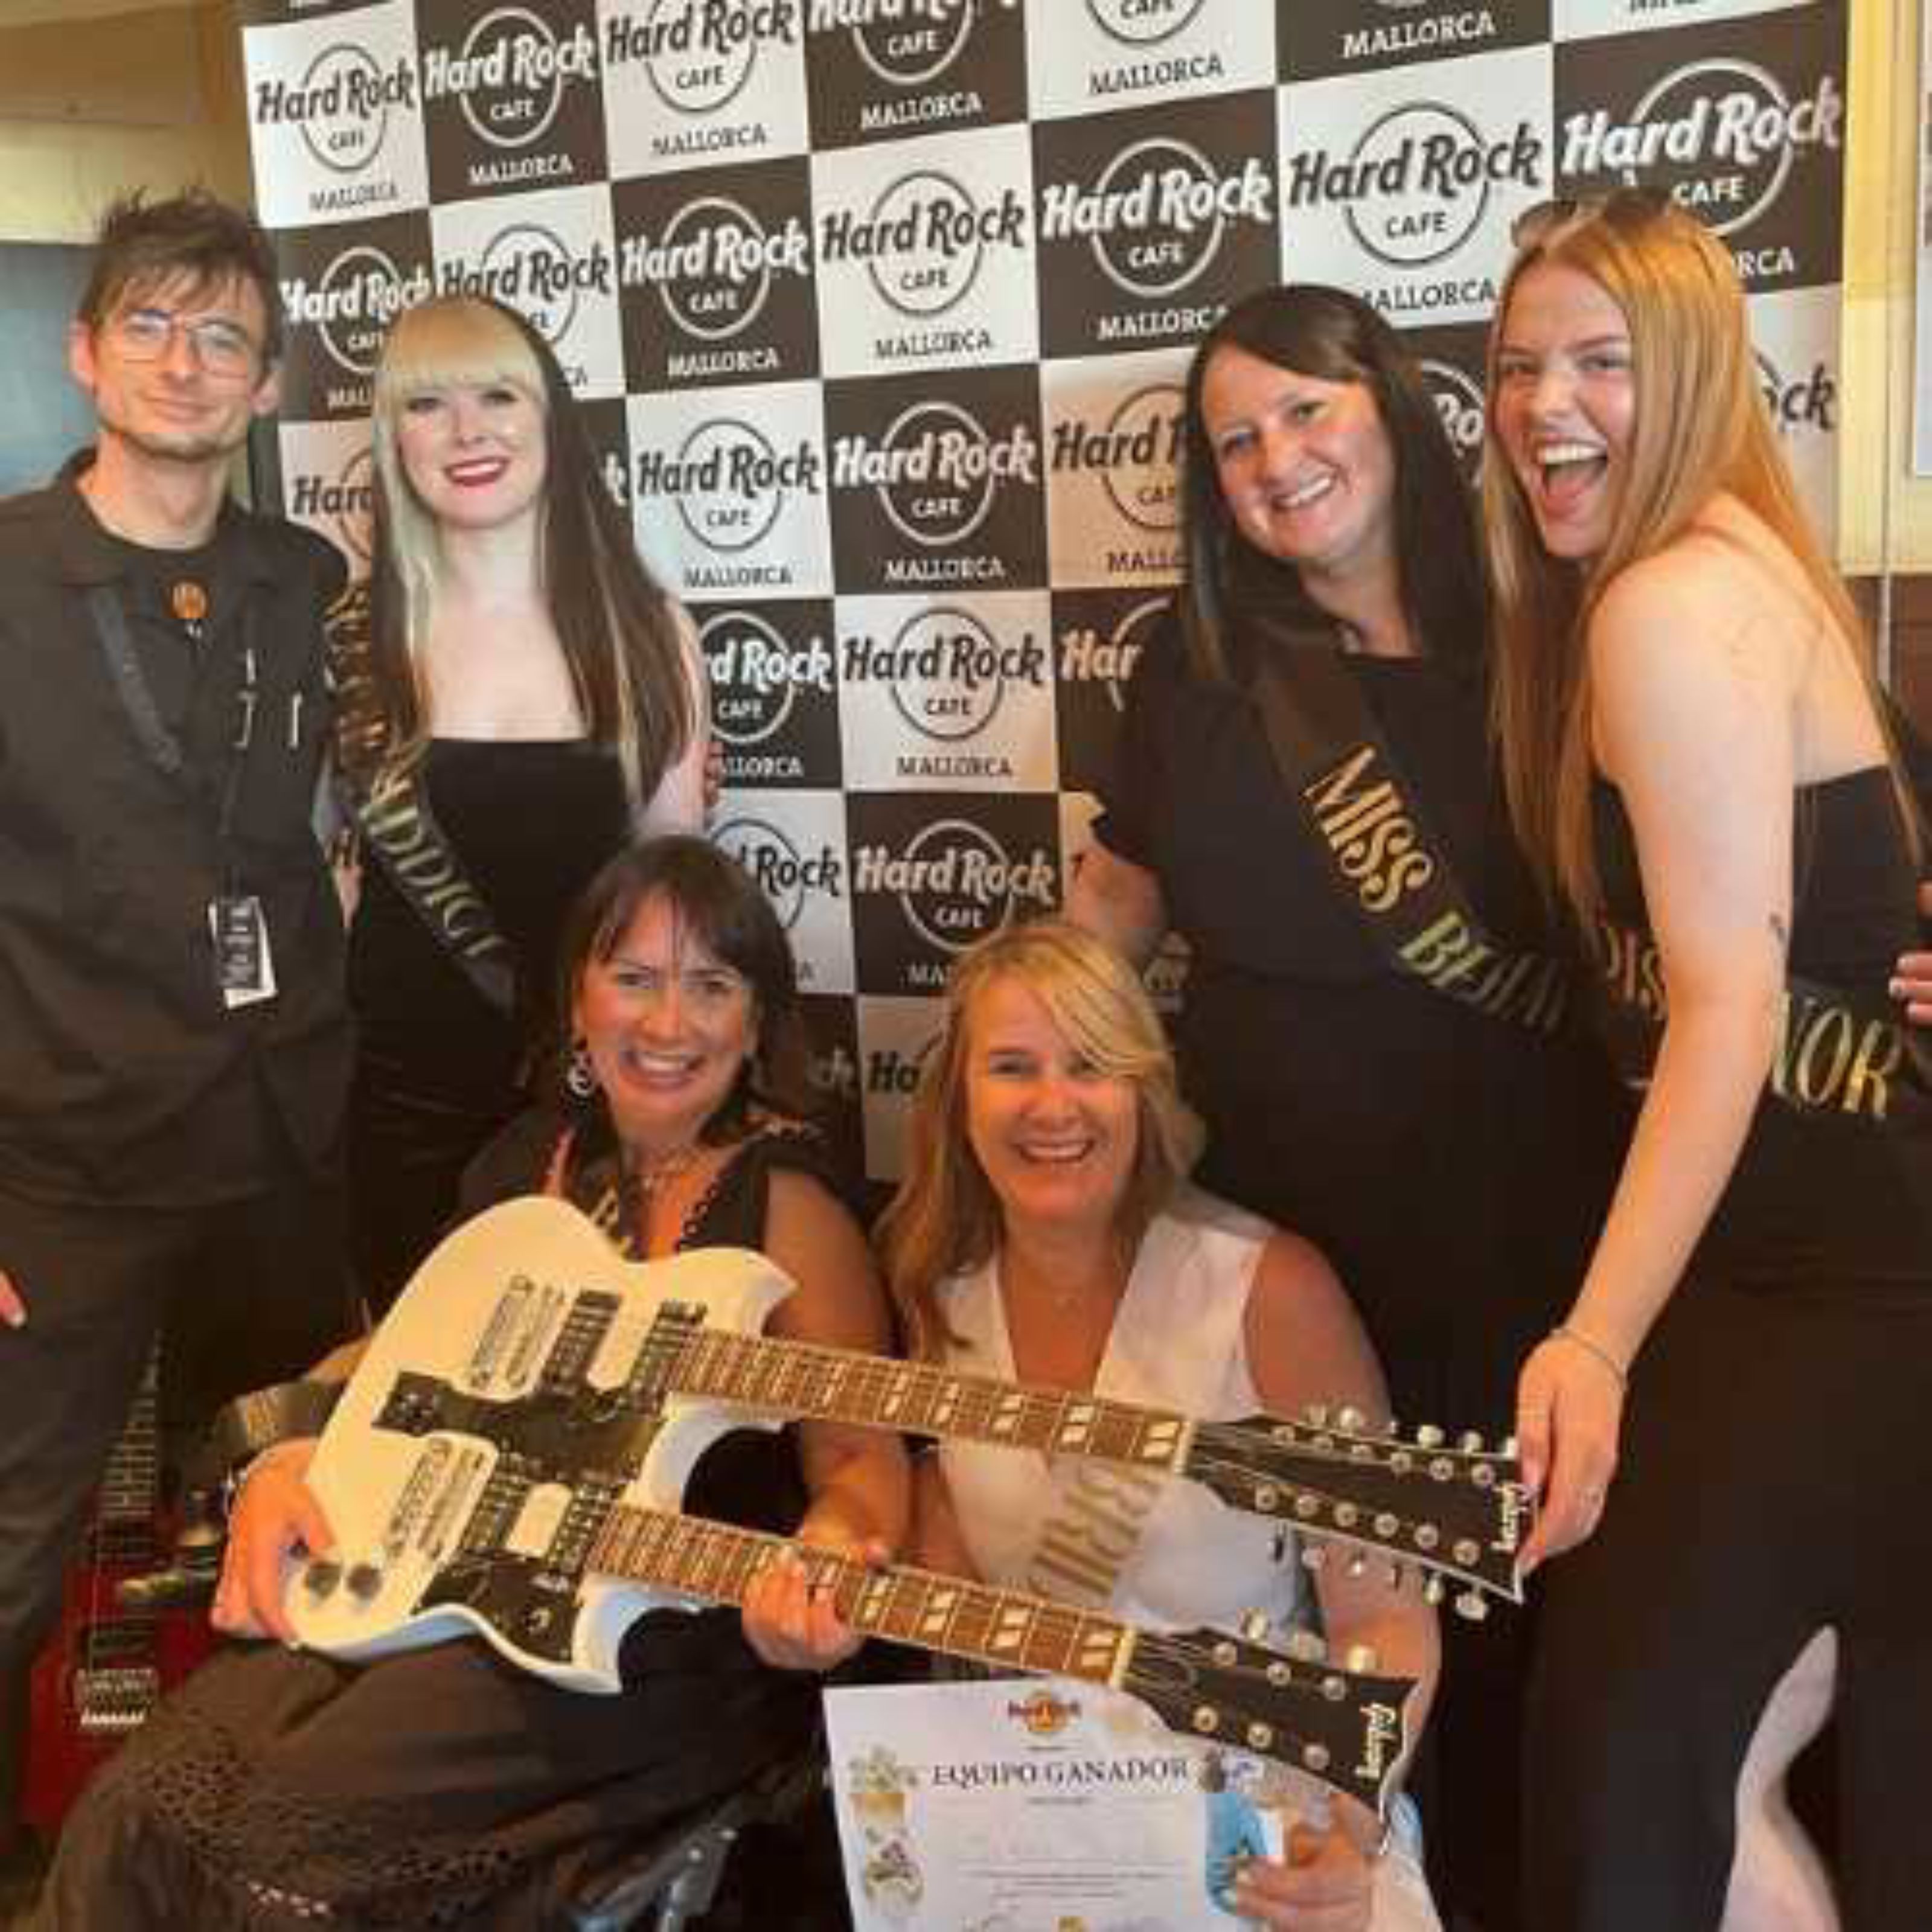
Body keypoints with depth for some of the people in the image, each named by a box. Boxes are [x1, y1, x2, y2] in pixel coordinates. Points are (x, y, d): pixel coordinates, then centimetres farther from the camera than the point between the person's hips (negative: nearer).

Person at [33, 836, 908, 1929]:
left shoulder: (784, 1205, -9)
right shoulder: (530, 1158, 10)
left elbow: (861, 1451, -11)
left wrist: (827, 1552, -34)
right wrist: (290, 1463, 1)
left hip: (652, 1644, -6)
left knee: (277, 1844, -21)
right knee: (132, 1827, -11)